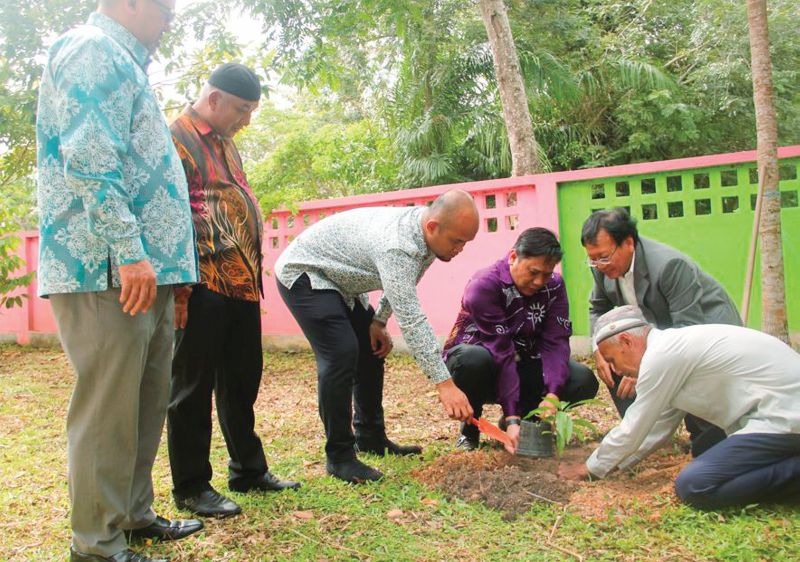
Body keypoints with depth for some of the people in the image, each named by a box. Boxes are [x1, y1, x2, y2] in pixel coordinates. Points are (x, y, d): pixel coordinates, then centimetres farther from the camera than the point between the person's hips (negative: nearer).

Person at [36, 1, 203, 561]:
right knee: (108, 409, -4)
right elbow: (89, 162, -19)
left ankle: (133, 513, 28)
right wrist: (129, 252, -23)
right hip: (110, 269, -10)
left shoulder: (121, 61, 26)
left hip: (145, 268, 10)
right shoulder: (94, 51, -6)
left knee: (146, 402, 16)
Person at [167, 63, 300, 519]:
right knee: (195, 384, 2)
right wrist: (177, 290, -18)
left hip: (242, 282, 9)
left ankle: (249, 470, 28)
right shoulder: (177, 139, -7)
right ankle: (191, 486, 13)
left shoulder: (226, 144, 20)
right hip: (204, 286, -9)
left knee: (242, 381, 15)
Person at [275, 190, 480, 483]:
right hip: (303, 272, -10)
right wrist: (444, 383, -37)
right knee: (341, 353, -22)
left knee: (372, 349, 9)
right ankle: (339, 456, -11)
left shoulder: (422, 231, -8)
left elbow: (400, 287, 10)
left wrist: (379, 321, 1)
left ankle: (371, 437, 21)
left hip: (339, 280, 10)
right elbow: (411, 319, -39)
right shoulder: (397, 245, -36)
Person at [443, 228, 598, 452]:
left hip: (523, 365, 5)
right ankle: (469, 429, -11)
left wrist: (552, 395, -34)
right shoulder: (483, 286, -26)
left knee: (584, 381, -19)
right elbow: (501, 353, -32)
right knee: (474, 359, -40)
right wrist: (512, 418, -36)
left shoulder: (554, 286, -8)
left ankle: (524, 416, 4)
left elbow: (555, 343, -17)